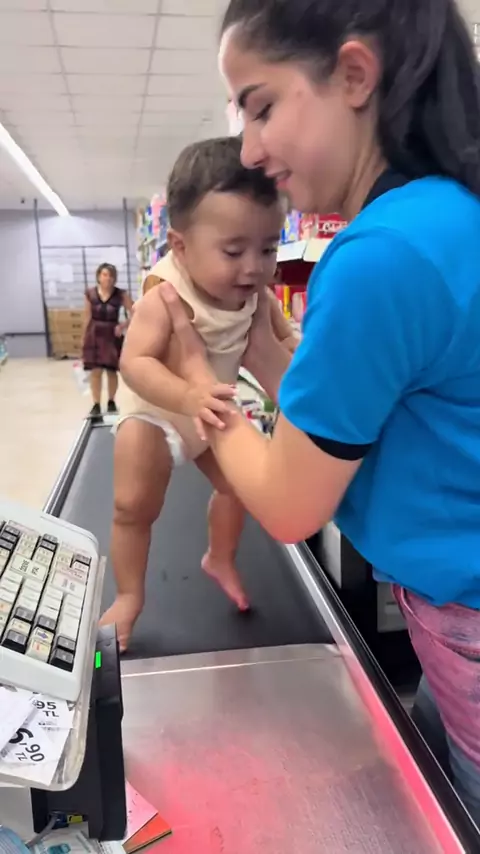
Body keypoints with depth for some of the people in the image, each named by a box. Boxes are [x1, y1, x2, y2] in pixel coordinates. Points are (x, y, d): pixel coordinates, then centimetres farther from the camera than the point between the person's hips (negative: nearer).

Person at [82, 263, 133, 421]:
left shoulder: (120, 294, -5)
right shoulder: (90, 294, 0)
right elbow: (88, 318, 7)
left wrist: (123, 325, -18)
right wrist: (84, 338, 8)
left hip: (112, 335, 0)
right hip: (95, 335, 1)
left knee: (112, 371, 7)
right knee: (95, 371, -3)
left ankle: (111, 402, 25)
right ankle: (96, 405, 5)